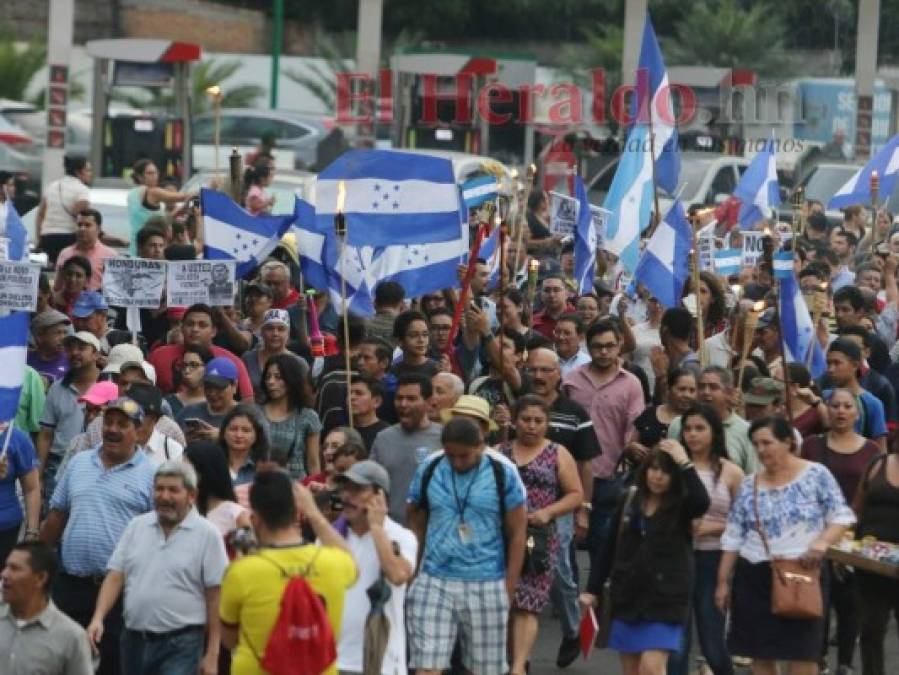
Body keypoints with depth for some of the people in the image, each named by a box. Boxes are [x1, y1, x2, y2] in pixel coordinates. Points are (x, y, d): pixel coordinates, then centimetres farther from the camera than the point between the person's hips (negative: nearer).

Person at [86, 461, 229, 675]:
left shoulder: (206, 535, -6)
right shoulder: (136, 527, 8)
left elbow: (215, 596, -6)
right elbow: (115, 577, 7)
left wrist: (212, 653, -9)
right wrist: (98, 618, -9)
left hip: (180, 644, -6)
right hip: (134, 640, 6)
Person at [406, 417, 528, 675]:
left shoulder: (503, 474, -4)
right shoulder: (428, 470, 1)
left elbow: (517, 532, 0)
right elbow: (416, 525, 9)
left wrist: (509, 589, -4)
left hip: (486, 585, -1)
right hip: (434, 583, 1)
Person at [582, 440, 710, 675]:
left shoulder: (680, 506, -5)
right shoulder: (630, 503, 6)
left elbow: (702, 503, -29)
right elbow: (610, 549, 12)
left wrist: (685, 463, -28)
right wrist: (593, 589, 11)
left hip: (665, 600, -5)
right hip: (628, 596, 5)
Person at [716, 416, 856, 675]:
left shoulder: (816, 475, -4)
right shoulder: (749, 485, 7)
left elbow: (841, 516, -4)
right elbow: (733, 537, 9)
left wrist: (823, 541, -24)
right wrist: (723, 581, 8)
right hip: (753, 578, 4)